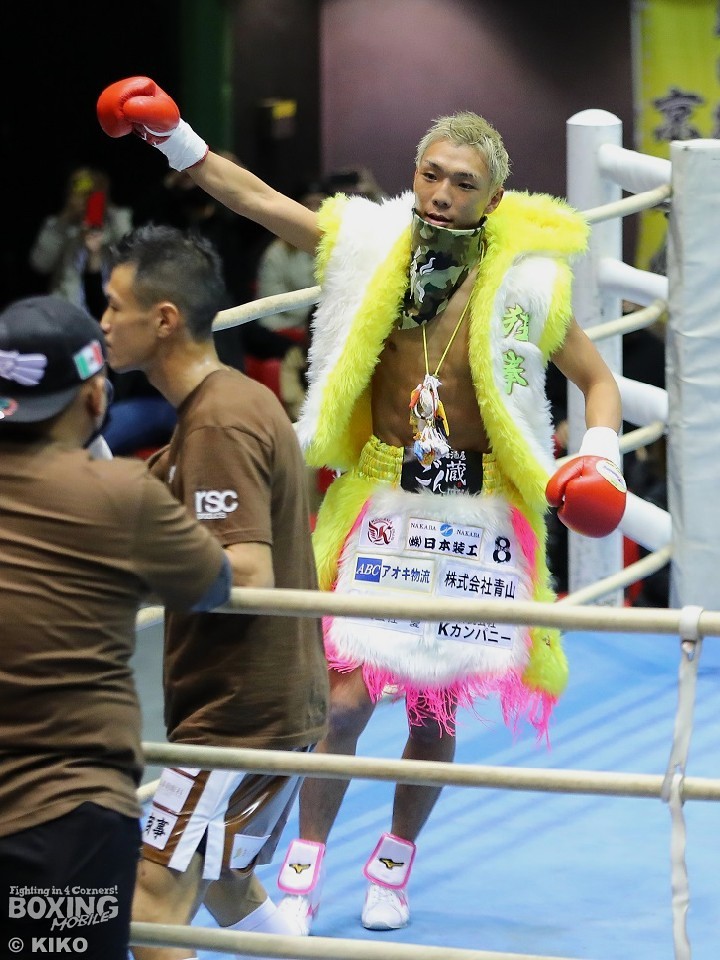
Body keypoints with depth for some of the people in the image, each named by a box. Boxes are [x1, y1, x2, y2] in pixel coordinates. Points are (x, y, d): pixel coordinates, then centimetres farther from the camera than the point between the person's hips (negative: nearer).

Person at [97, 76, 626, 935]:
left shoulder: (524, 283, -8)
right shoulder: (374, 245, -3)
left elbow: (598, 380, 2)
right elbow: (258, 200, -1)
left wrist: (601, 454, -15)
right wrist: (175, 140, -8)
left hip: (477, 518, -1)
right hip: (381, 505, 1)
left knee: (433, 709, 7)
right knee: (347, 697, -6)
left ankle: (394, 863, 30)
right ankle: (302, 872, 10)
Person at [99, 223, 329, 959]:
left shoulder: (219, 423, -20)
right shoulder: (232, 402, 12)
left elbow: (246, 575, -27)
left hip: (240, 711, -10)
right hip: (261, 702, 10)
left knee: (158, 891, -10)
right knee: (224, 881, 23)